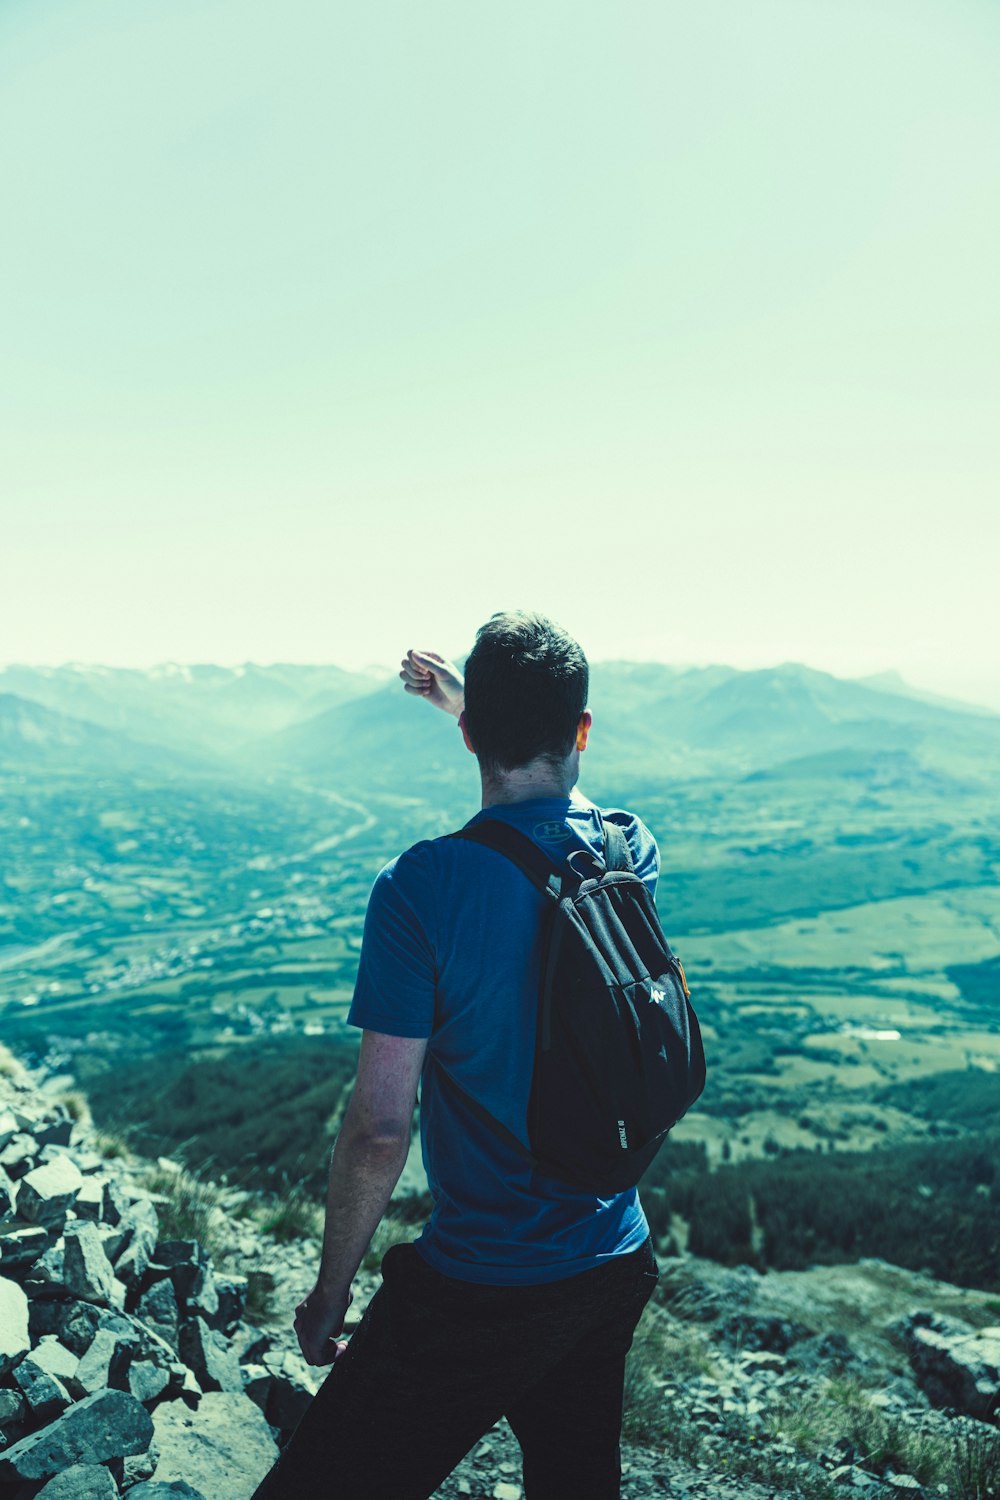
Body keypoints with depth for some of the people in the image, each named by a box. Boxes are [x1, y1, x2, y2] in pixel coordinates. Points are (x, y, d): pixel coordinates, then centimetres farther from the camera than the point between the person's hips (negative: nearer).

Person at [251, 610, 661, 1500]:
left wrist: (329, 1292, -5)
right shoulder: (631, 850, -5)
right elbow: (556, 800, 22)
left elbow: (379, 1129, -20)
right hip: (617, 1265, 6)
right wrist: (465, 702, 29)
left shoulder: (421, 889, -21)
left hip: (481, 1288, -6)